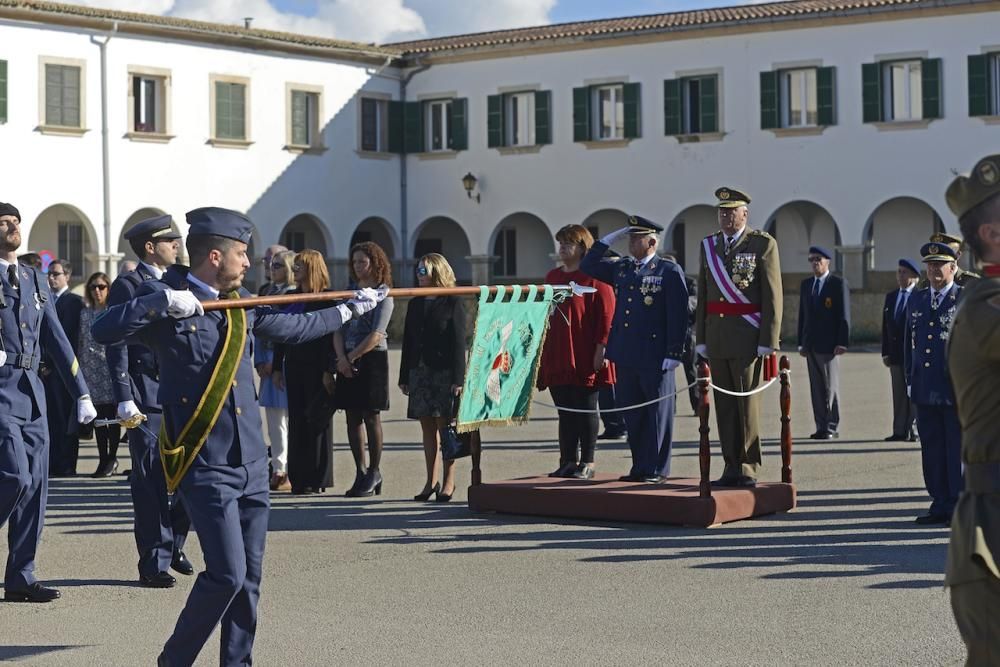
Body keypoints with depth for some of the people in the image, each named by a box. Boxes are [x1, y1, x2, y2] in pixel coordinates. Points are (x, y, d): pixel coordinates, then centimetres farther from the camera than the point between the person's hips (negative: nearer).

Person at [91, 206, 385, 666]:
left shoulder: (241, 302, 13)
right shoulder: (164, 296, -7)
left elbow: (294, 328, 30)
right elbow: (102, 331, -20)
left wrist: (351, 309, 36)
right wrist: (160, 303, -31)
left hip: (251, 464, 7)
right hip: (205, 467, -7)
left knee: (249, 575, 9)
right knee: (227, 574, -11)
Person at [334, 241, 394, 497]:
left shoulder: (383, 294, -4)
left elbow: (376, 335, -12)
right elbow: (339, 330, 9)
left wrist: (351, 357, -13)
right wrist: (341, 357, -7)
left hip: (372, 359, -6)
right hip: (348, 360, 6)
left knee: (371, 416, -2)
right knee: (353, 416, 5)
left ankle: (374, 472, 7)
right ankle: (360, 472, 12)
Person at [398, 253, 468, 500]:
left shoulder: (453, 303, -3)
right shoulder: (415, 304, 14)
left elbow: (458, 343, -7)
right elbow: (408, 341, 14)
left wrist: (458, 378, -13)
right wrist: (404, 377, 10)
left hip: (445, 372, -5)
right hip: (419, 372, 5)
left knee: (445, 426, -2)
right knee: (427, 426, 7)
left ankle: (449, 480, 5)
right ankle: (431, 481, 13)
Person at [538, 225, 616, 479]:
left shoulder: (594, 276, -5)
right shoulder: (552, 277, 15)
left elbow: (606, 313, -10)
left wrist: (601, 348, -17)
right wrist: (542, 351, 15)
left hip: (584, 357, -6)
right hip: (557, 358, 6)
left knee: (585, 410, -1)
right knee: (565, 411, 9)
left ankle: (587, 463, 5)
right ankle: (568, 462, 14)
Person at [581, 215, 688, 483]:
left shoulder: (669, 271, -3)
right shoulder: (621, 269, 15)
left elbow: (678, 315, -7)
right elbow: (588, 267, 21)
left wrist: (674, 353, -12)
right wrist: (608, 240, 10)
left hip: (655, 357, -6)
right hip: (625, 356, 6)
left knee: (657, 412, 1)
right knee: (631, 413, 9)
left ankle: (656, 469, 6)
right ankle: (639, 467, 17)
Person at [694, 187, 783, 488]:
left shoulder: (763, 243, -3)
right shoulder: (708, 245, 13)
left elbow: (773, 296, -7)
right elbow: (703, 296, 14)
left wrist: (768, 342, -12)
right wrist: (701, 339, 8)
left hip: (747, 338, -5)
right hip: (716, 337, 5)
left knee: (747, 403, -3)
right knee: (724, 404, 6)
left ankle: (749, 469, 3)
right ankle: (732, 467, 12)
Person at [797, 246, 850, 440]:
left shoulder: (839, 284, -2)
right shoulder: (806, 284, 15)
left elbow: (844, 315, -7)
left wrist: (842, 342, -13)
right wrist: (801, 342, 11)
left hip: (829, 344, -5)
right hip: (811, 344, 6)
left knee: (831, 387, -2)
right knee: (816, 387, 6)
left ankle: (832, 427, 3)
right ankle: (821, 426, 9)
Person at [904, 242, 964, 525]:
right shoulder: (916, 300, 14)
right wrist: (910, 380, 12)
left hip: (956, 390, -5)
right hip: (925, 390, 5)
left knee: (958, 449, -1)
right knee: (932, 449, 8)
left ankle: (960, 506, 5)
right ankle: (940, 504, 16)